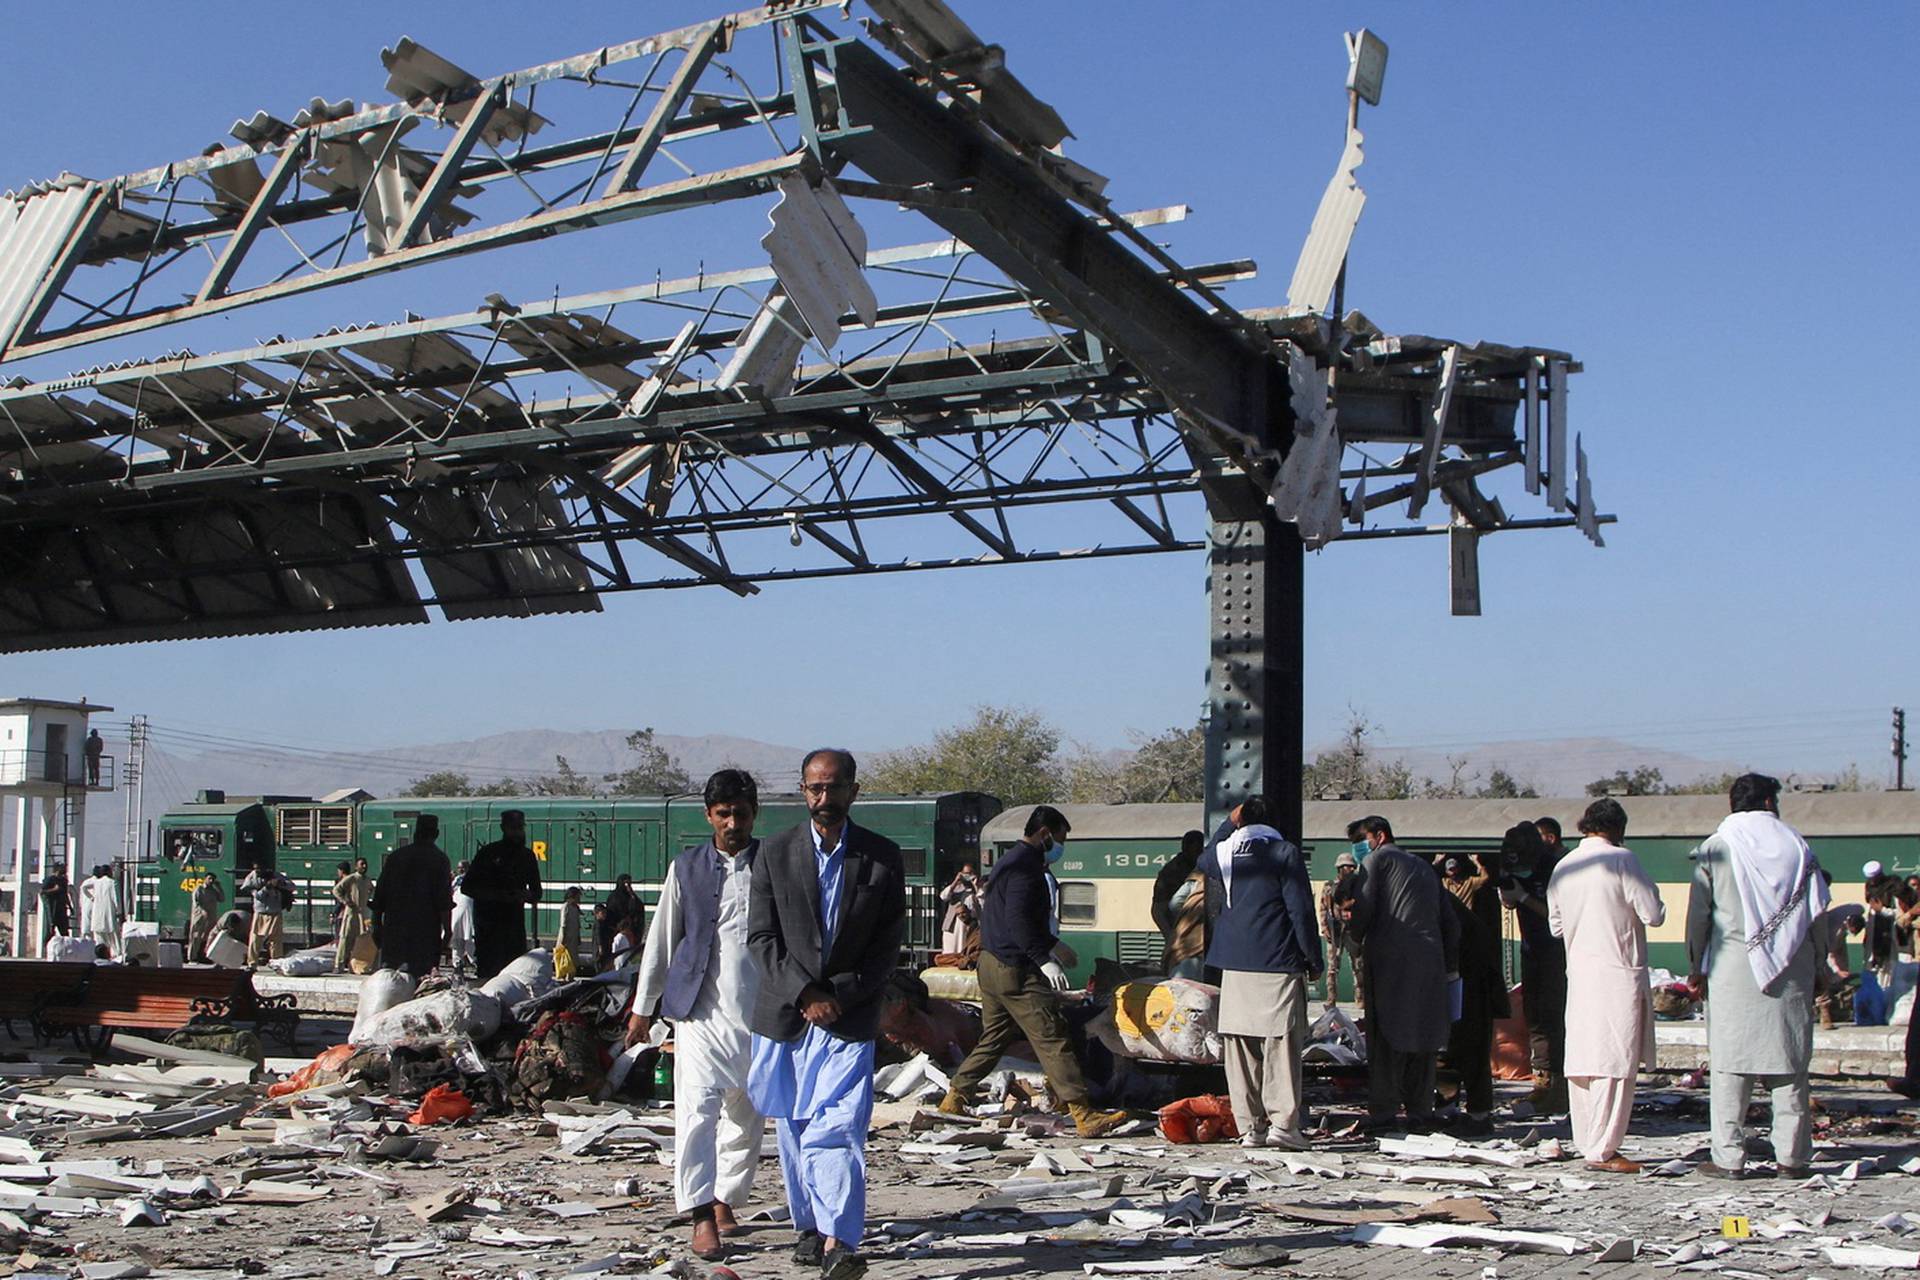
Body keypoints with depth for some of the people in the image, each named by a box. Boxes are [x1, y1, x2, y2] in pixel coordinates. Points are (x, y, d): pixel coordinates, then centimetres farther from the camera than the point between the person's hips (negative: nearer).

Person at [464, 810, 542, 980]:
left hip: (515, 922, 4)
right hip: (487, 922, -4)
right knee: (488, 972, -10)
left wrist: (525, 896, -5)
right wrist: (495, 895, -14)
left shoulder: (527, 856, 12)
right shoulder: (488, 853, 0)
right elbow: (466, 887, -1)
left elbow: (536, 893, 19)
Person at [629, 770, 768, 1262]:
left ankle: (726, 1200, 26)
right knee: (697, 1109, -13)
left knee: (747, 1115, 9)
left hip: (761, 1013, 1)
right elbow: (662, 940, 10)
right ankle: (702, 1217, -13)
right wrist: (643, 1007, 11)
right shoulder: (687, 869, 5)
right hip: (703, 1011, -1)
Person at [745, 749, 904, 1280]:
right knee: (793, 1128, 11)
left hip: (850, 1016, -2)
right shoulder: (775, 852, 3)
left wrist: (839, 996, -10)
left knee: (837, 1128, -14)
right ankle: (808, 1226, 25)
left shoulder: (883, 857, 2)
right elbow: (761, 937, -1)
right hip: (784, 1014, 2)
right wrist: (805, 994, -12)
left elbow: (888, 944, 2)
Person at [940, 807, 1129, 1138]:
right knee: (1053, 1039, -11)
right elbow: (1018, 920, -24)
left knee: (994, 1038, 18)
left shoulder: (1008, 860, 20)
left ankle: (954, 1099, 22)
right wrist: (1045, 959, -25)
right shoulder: (1025, 866, -14)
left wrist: (1051, 944, 30)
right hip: (1016, 971, -11)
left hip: (991, 964, 11)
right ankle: (1084, 1116, -13)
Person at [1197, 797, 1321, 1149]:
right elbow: (1301, 909, -6)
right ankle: (1283, 1122, -12)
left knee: (1240, 1046, 6)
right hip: (1279, 964, -4)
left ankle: (1250, 1126, 5)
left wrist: (1228, 824, 35)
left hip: (1235, 966, 4)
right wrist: (1313, 959, 1)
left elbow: (1203, 862, 37)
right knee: (1281, 1042, -4)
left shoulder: (1222, 851, 10)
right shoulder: (1284, 852, -3)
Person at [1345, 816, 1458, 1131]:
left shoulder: (1377, 859, 3)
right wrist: (1450, 966, 25)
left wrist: (1356, 939, 11)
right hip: (1429, 959, 6)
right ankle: (1420, 1112, 11)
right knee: (1421, 1038, 11)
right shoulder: (1424, 866, 24)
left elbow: (1362, 908, -7)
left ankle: (1382, 1112, -5)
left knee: (1385, 1037, -3)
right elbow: (1450, 922, 22)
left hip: (1389, 957, -6)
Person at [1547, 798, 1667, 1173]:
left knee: (1582, 1059, 10)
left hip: (1578, 973, 7)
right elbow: (1653, 915, -11)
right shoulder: (1621, 860, -9)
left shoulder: (1563, 867, 11)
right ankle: (1602, 1150, -5)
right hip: (1619, 973, -7)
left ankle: (1587, 1142, 17)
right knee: (1615, 1063, -4)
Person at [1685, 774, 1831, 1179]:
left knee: (1730, 1062, -1)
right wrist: (1815, 965, 16)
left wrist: (1697, 967, 9)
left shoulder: (1715, 848, 1)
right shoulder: (1798, 847, 6)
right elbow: (1818, 914, 7)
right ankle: (1792, 1156, 8)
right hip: (1792, 971, 2)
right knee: (1791, 1062, 6)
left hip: (1733, 967, -2)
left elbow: (1698, 913, 1)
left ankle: (1729, 1157, -3)